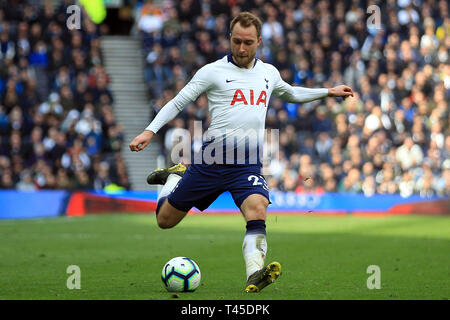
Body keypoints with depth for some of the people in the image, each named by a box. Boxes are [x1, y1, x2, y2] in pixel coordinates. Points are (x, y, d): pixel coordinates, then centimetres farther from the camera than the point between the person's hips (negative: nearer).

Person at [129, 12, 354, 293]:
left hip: (248, 165, 2)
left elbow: (291, 93, 36)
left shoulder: (269, 73, 14)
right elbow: (178, 102, 1)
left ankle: (254, 276, -42)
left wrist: (329, 92, 33)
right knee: (165, 220, 7)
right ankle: (175, 176, 38)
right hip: (211, 161, -2)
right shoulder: (213, 71, -1)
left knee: (257, 208, -30)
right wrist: (150, 131, -10)